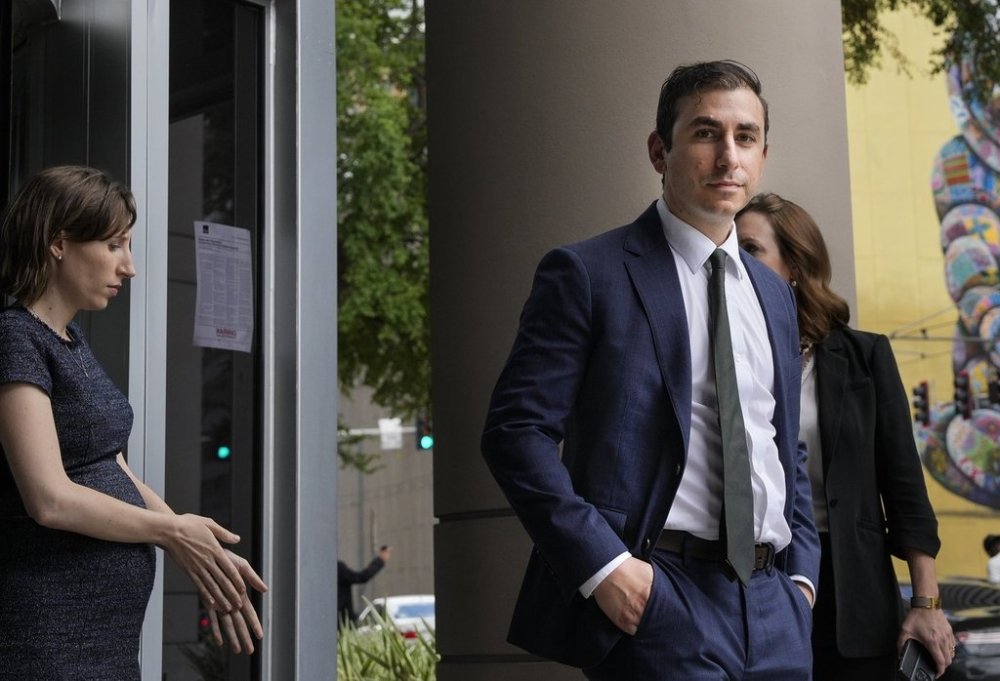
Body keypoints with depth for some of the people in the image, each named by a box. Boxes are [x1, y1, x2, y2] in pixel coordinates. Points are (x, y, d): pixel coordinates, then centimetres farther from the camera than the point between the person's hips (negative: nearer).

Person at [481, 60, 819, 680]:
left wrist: (803, 572, 10)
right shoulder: (587, 274, -3)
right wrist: (602, 564, -18)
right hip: (658, 597, -6)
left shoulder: (775, 295, 18)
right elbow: (516, 430, -10)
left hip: (775, 609, 6)